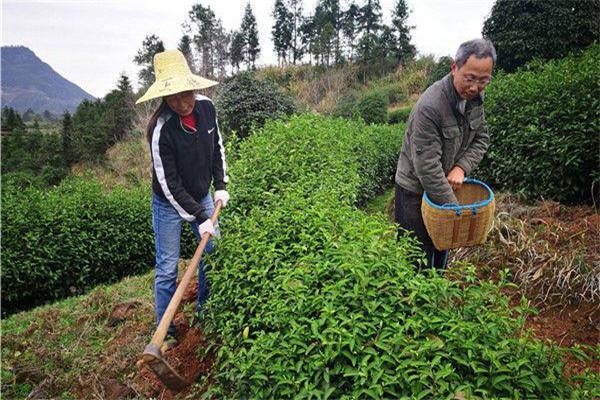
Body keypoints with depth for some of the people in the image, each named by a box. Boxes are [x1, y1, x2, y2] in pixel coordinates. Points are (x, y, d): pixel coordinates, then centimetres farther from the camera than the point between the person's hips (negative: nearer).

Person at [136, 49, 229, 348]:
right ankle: (165, 331, 23)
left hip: (202, 195, 6)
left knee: (212, 253, 14)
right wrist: (200, 218, -22)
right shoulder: (161, 130, -30)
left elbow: (217, 146, 4)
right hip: (169, 204, -6)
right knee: (167, 268, 3)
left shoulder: (206, 107, -14)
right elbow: (170, 185, -25)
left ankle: (204, 309, 37)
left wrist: (221, 185, -1)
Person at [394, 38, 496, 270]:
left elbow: (481, 138, 7)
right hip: (416, 190, -7)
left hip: (447, 184, 8)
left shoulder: (475, 97, -4)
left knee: (442, 251, 21)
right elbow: (427, 166, -30)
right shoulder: (430, 107, -30)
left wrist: (461, 167, -13)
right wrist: (454, 208, -25)